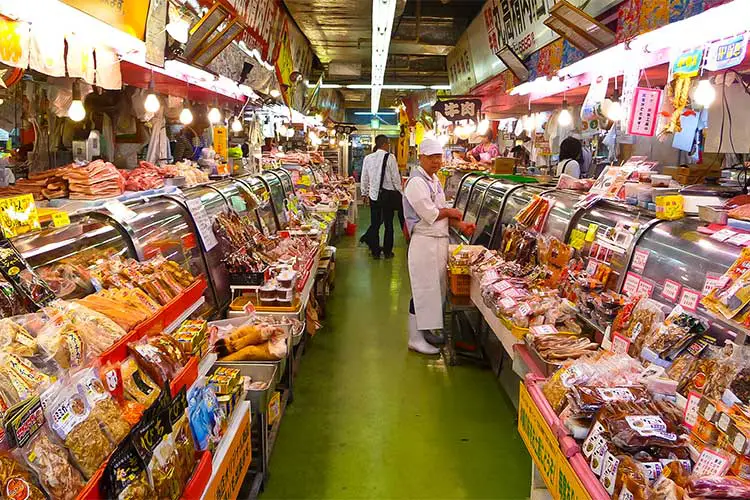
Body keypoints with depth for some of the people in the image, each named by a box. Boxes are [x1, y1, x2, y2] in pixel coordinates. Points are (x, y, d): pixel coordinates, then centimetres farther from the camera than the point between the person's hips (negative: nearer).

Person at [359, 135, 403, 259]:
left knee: (375, 223, 10)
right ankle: (387, 251, 16)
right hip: (388, 194, -4)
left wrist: (364, 193, 20)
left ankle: (375, 251, 14)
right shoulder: (390, 157, -11)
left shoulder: (368, 158, 2)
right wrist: (399, 192, 4)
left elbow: (364, 178, 8)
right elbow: (396, 177, -8)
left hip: (373, 194, 4)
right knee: (388, 223, 8)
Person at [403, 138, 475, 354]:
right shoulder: (416, 182, -15)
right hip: (424, 243, -10)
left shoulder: (434, 180, 15)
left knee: (435, 288, 16)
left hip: (439, 241, 10)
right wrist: (451, 212, -4)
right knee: (423, 290, -2)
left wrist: (460, 225, 3)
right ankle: (415, 338, 9)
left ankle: (427, 329, 31)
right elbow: (430, 215, -20)